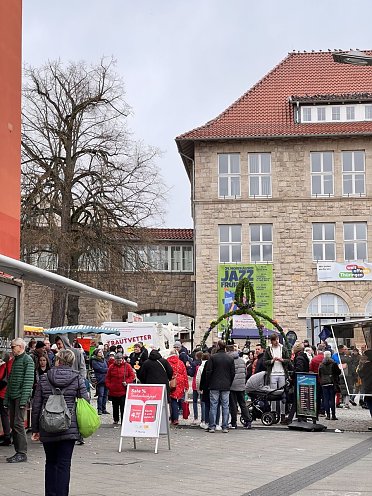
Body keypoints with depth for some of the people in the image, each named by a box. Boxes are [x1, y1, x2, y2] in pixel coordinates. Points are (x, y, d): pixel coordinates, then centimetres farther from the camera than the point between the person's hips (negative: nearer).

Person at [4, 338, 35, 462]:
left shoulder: (27, 360, -6)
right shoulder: (15, 360, 20)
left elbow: (28, 381, -14)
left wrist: (24, 399, -20)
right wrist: (6, 399, 14)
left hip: (21, 396, -8)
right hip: (12, 397, 8)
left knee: (18, 423, -10)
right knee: (13, 424, 8)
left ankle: (22, 453, -7)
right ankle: (18, 451, 13)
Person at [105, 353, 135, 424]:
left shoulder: (127, 366, 0)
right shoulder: (111, 367, 6)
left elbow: (132, 376, 1)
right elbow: (107, 378, 9)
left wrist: (127, 382, -14)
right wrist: (108, 385, -3)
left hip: (124, 391, -3)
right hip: (113, 391, 3)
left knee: (123, 406, -5)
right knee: (115, 406, 13)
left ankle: (123, 421, -3)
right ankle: (115, 420, 26)